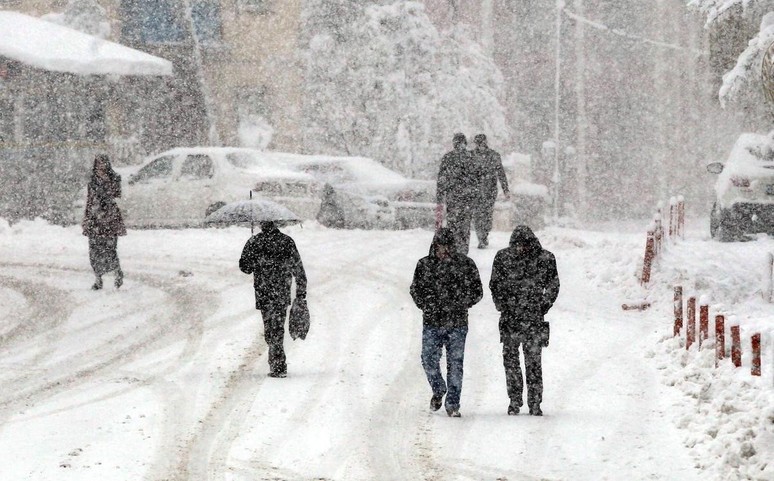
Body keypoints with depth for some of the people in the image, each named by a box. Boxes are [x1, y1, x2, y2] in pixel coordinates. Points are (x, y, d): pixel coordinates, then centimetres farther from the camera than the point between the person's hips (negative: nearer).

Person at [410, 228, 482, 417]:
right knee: (429, 360, -4)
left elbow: (477, 291, 6)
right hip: (432, 323, 1)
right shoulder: (424, 265, 4)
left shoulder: (466, 264, 1)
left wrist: (460, 305, -5)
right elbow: (415, 289, 11)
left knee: (455, 364, 1)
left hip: (457, 323, -1)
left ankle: (453, 404, 10)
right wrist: (427, 306, -3)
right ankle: (438, 391, 24)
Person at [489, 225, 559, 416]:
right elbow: (495, 285, 9)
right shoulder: (503, 257, 1)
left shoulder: (545, 259, -1)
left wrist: (544, 306, 1)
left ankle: (535, 403, 3)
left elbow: (553, 286, 9)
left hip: (534, 318, -1)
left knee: (533, 361, -2)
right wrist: (503, 307, 1)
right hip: (510, 318, 1)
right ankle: (514, 400, 12)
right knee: (510, 359, 2)